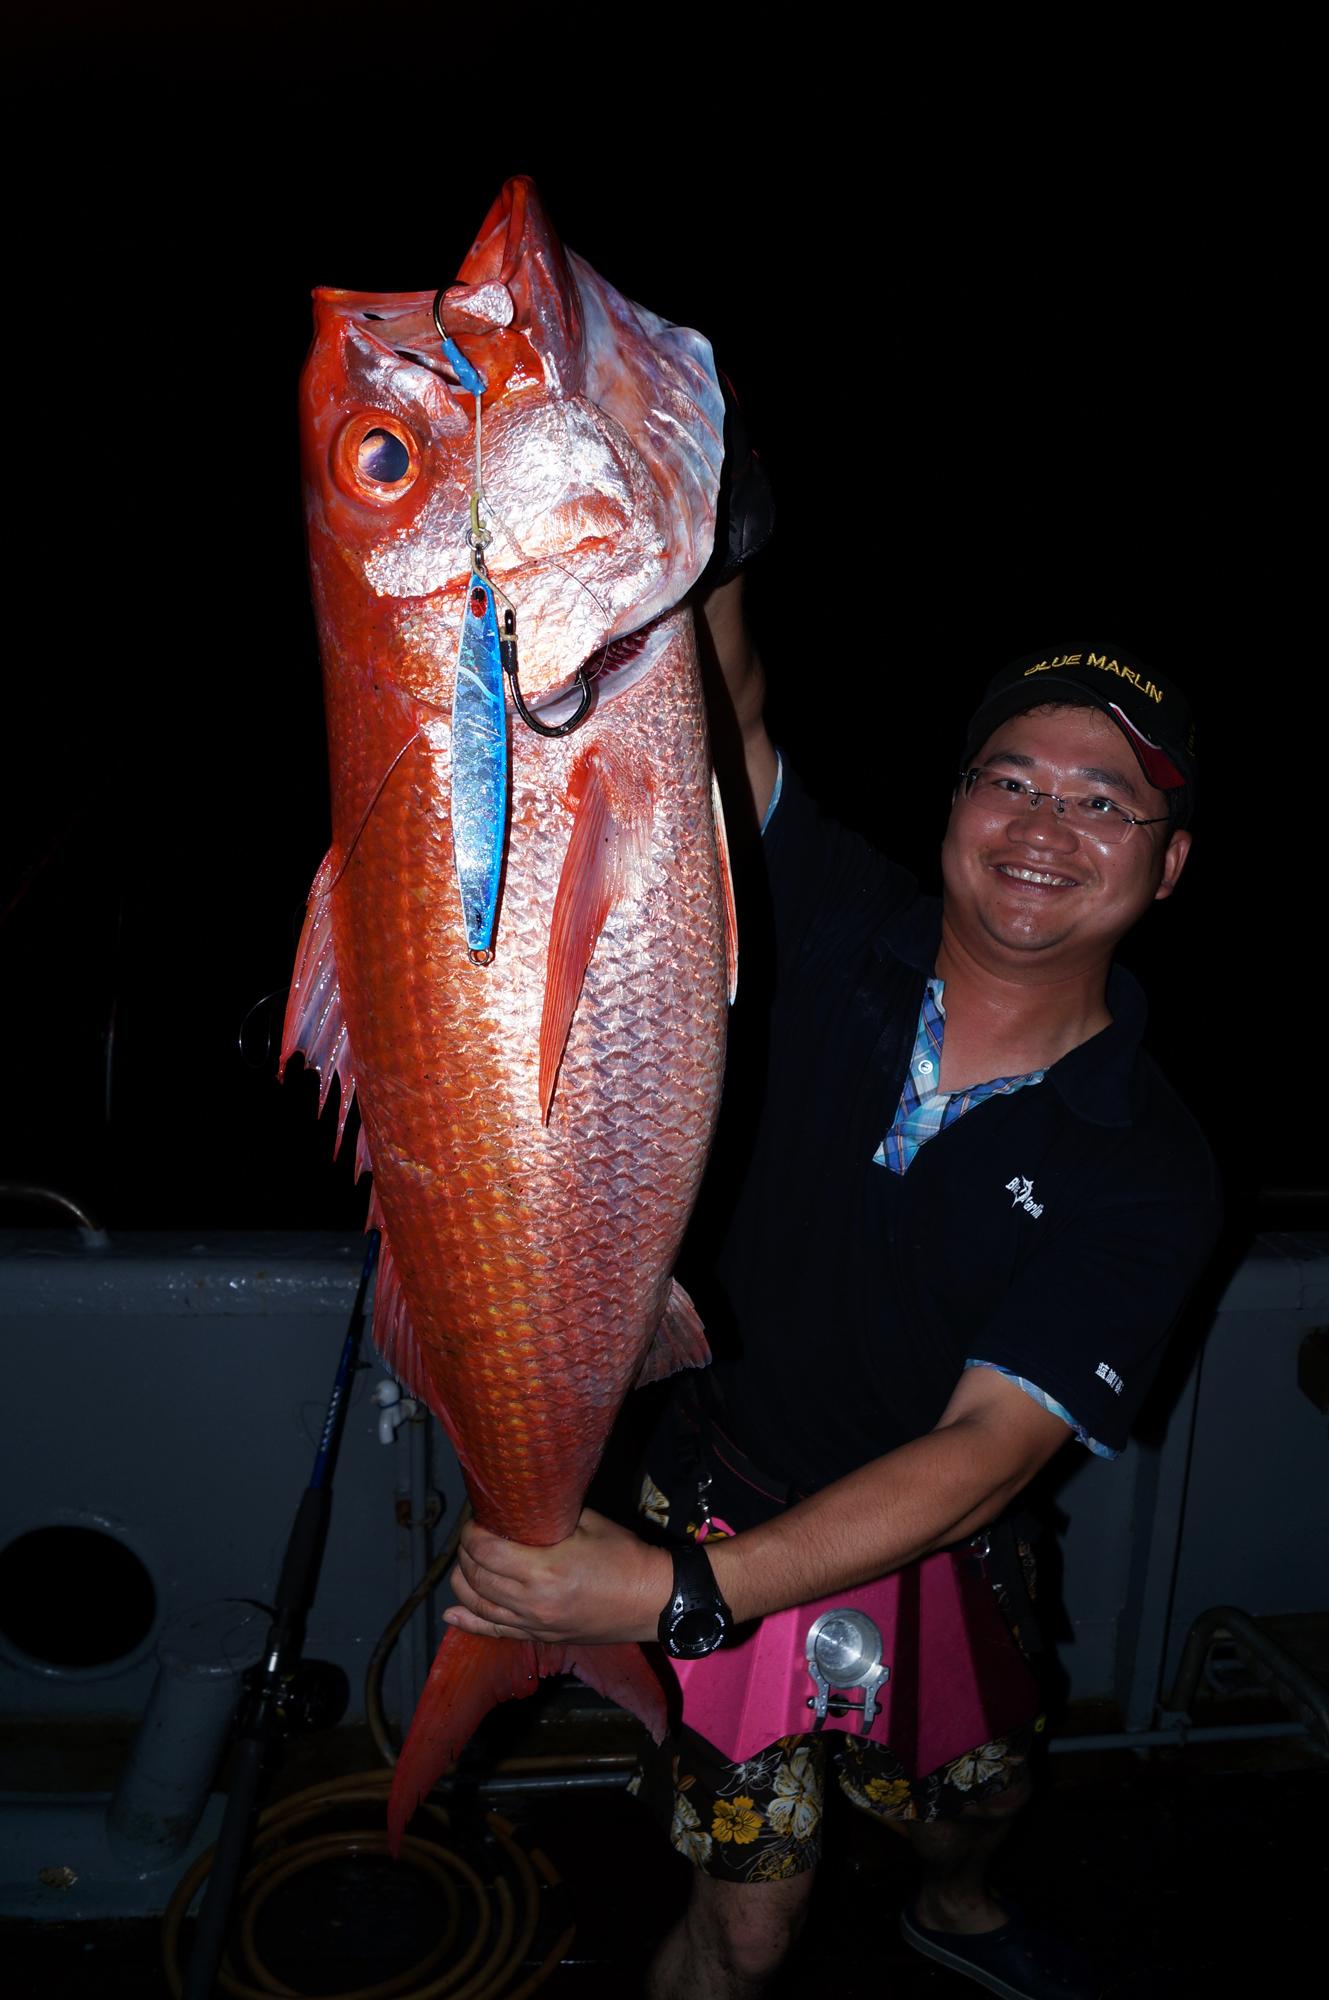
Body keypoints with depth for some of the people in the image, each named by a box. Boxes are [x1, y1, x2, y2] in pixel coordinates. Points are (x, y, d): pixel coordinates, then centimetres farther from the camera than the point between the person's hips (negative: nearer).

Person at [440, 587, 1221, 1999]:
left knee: (970, 1800, 30)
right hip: (722, 1498, -1)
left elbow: (985, 1454, -30)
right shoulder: (847, 937, -17)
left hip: (932, 1556, 2)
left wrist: (675, 1591, -39)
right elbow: (719, 700, -27)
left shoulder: (1147, 1176, -22)